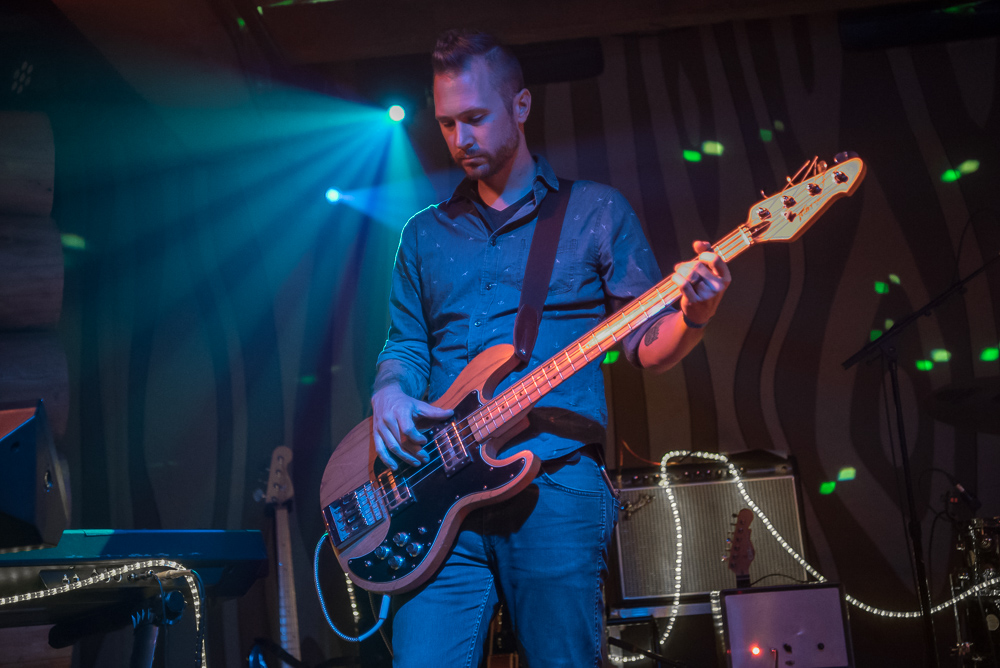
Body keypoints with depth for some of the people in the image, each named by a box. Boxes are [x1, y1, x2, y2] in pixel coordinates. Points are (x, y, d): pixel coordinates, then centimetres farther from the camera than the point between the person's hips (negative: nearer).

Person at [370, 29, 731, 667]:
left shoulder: (596, 212, 9)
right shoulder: (425, 234, 18)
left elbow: (646, 345, 7)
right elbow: (404, 345, 19)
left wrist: (693, 317, -15)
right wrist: (390, 394, -4)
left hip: (557, 488, -2)